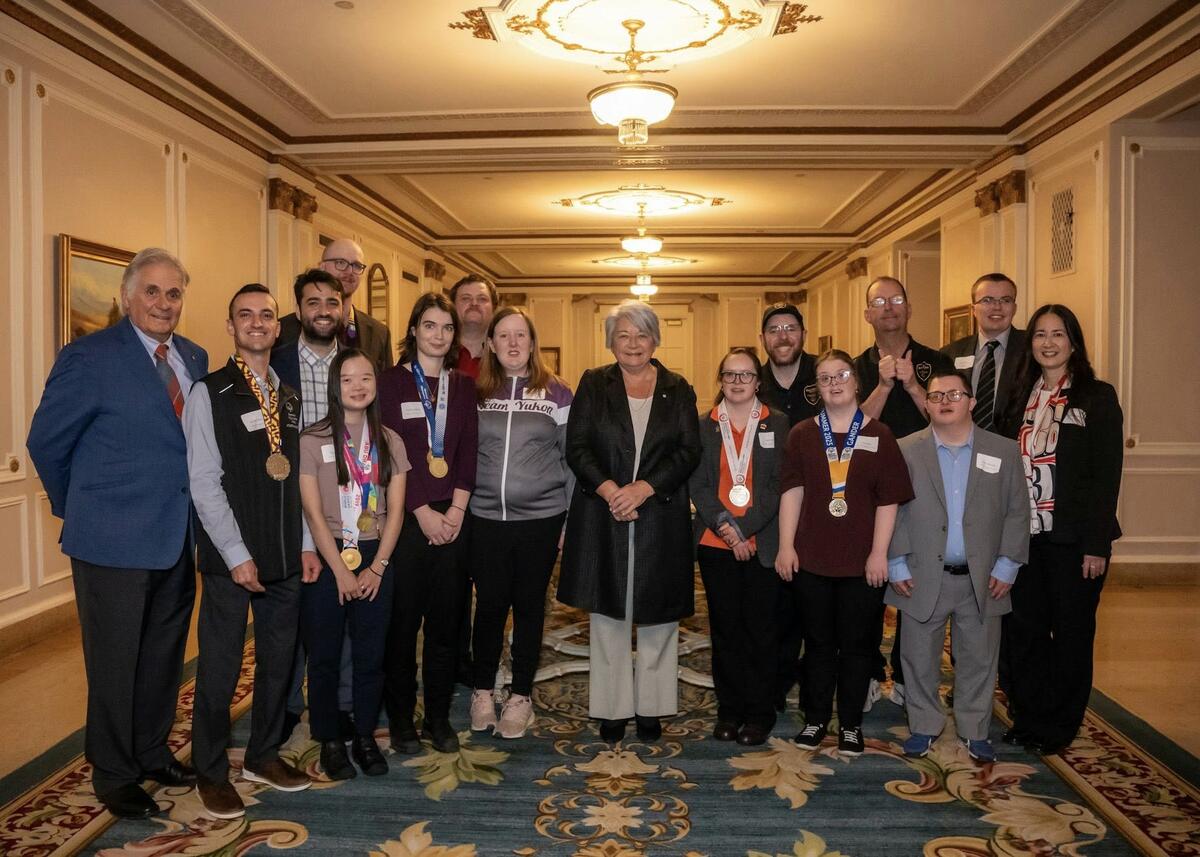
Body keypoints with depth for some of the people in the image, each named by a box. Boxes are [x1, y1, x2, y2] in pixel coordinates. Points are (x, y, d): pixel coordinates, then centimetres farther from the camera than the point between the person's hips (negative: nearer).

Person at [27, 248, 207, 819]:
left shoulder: (194, 358, 6)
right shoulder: (89, 358, -12)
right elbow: (46, 442, -5)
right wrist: (78, 511, 4)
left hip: (178, 537, 6)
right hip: (115, 540, -5)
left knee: (164, 655, 19)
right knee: (115, 662, 9)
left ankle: (153, 752, 38)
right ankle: (114, 774, 28)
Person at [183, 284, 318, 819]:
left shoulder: (289, 397, 11)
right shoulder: (209, 393, -6)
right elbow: (203, 481, -11)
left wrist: (306, 544, 6)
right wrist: (236, 554, -14)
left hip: (285, 556, 5)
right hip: (232, 558, -5)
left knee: (278, 660, 14)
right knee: (220, 668, 5)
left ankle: (264, 756, 32)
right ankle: (212, 772, 23)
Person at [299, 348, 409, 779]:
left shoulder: (389, 441, 4)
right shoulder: (312, 440, -6)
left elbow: (395, 510, 3)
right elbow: (313, 512, -8)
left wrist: (376, 567, -5)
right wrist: (341, 570, -9)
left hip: (375, 559, 3)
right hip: (326, 559, -2)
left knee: (371, 656, 8)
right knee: (324, 657, 7)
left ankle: (365, 738, 23)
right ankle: (329, 741, 22)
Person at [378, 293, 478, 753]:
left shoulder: (464, 385, 10)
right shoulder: (392, 382, 0)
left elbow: (468, 451, 5)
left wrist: (456, 509, -7)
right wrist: (423, 513, -11)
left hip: (452, 516, 3)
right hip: (406, 516, -3)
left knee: (445, 620, 7)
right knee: (403, 620, 3)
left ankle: (439, 716, 20)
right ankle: (401, 718, 17)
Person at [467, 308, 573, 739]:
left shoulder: (556, 392, 1)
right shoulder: (477, 392, 5)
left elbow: (571, 458, 3)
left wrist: (571, 519, 0)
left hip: (540, 517, -1)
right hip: (486, 518, 1)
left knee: (529, 606, 8)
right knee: (490, 605, 7)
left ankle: (521, 696, 23)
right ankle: (482, 691, 26)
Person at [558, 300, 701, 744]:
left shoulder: (678, 391, 7)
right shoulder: (593, 385, 6)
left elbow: (689, 451, -2)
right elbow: (577, 446, -2)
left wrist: (644, 488, -15)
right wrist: (609, 490, -17)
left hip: (661, 519, 1)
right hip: (603, 516, 0)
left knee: (658, 616, 7)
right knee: (608, 616, 7)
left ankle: (651, 707, 20)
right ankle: (612, 708, 19)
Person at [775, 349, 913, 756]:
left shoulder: (879, 435, 0)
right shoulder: (802, 434, 4)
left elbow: (888, 499, -2)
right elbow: (792, 491, 1)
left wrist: (879, 553, -7)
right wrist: (786, 546, -5)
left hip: (862, 562, -1)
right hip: (812, 558, 1)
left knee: (857, 645, 9)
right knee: (819, 643, 12)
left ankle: (850, 724, 23)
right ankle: (815, 719, 26)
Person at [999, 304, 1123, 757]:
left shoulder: (1097, 396, -3)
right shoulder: (1022, 398, 10)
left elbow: (1107, 474, -8)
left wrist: (1097, 543, -13)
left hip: (1073, 537, -4)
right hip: (1025, 534, 4)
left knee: (1071, 632, 7)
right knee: (1025, 630, 9)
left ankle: (1060, 727, 22)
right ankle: (1029, 719, 23)